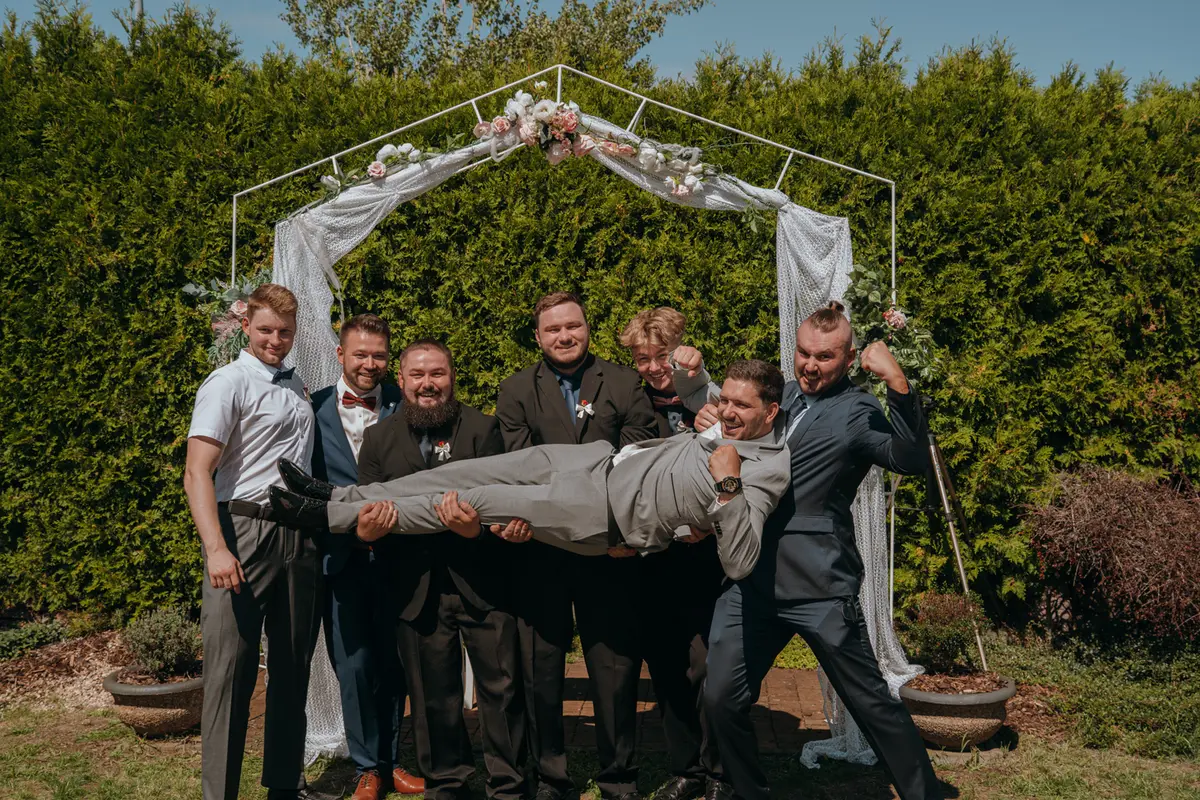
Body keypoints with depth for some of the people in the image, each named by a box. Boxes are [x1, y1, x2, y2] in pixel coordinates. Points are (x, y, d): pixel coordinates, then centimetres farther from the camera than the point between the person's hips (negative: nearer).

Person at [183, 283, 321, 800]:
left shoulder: (295, 386, 16)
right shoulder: (229, 383, -5)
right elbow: (197, 472, -14)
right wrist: (216, 548, -25)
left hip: (300, 538, 7)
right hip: (246, 533, -7)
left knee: (293, 669, 13)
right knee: (232, 671, -6)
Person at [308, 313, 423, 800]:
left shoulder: (404, 405, 2)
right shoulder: (314, 408, 1)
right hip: (342, 555, -1)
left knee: (394, 663, 10)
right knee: (354, 665, 5)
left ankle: (390, 760, 25)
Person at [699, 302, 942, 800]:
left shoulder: (857, 412, -3)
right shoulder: (778, 395, 15)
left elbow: (911, 460, -20)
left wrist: (898, 384, -29)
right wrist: (709, 424, 5)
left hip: (819, 588, -5)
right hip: (749, 580, 5)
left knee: (871, 703, 2)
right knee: (722, 699, 4)